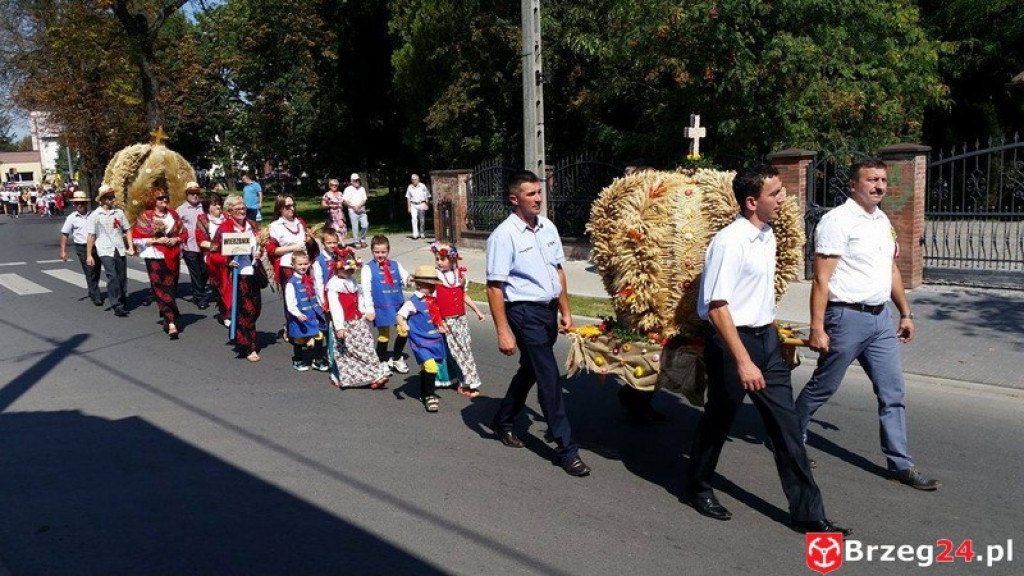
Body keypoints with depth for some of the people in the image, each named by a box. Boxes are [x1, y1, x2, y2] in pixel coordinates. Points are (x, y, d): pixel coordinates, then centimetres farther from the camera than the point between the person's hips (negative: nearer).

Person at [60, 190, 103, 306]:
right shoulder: (72, 218, 1)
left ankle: (92, 291, 32)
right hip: (82, 248, -2)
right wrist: (63, 251, -2)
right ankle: (96, 296, -2)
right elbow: (64, 234, 4)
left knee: (96, 271, 11)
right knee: (90, 273, -6)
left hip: (96, 246, 3)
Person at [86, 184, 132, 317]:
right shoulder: (95, 215, -2)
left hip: (120, 250, 4)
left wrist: (130, 247, 2)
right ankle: (117, 306, -9)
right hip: (105, 251, -4)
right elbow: (91, 235, -2)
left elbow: (126, 230, 12)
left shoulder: (119, 212, 8)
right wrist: (89, 255, -4)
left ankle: (123, 304, 22)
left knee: (122, 277, 9)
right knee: (112, 277, -12)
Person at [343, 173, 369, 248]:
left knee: (365, 225, -4)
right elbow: (345, 201, -5)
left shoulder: (362, 188, 13)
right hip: (353, 211, -4)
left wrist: (360, 205, -11)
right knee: (355, 227, -2)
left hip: (362, 210, 4)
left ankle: (362, 240, 16)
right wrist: (354, 206, -13)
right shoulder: (348, 189, 0)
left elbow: (364, 199, 8)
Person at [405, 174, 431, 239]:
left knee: (422, 220, 6)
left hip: (421, 204, -1)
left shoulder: (422, 186, -3)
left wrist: (427, 205, -4)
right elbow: (408, 198, 11)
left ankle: (422, 233, 21)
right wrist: (409, 207, 7)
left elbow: (427, 197, 1)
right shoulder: (410, 187, 4)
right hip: (413, 205, 1)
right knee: (414, 219, -13)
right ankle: (415, 234, -16)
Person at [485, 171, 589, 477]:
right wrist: (503, 332, -18)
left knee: (529, 370, 20)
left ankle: (503, 422, 42)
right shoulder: (504, 235, -15)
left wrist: (565, 311, 15)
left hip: (549, 310, 7)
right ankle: (567, 450, 3)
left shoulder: (548, 227, 6)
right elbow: (494, 287, -15)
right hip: (524, 312, -7)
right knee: (549, 378, -6)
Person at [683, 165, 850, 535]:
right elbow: (717, 307, -24)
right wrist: (743, 362, -26)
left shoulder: (767, 236, 7)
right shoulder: (730, 242, -20)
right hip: (731, 340, -8)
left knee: (786, 424, 6)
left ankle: (806, 512, 14)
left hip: (766, 338, 8)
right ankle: (698, 489, 32)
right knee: (719, 420, 10)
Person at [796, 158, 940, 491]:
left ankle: (900, 465, 16)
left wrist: (905, 312, 19)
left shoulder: (883, 220, 12)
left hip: (881, 317, 8)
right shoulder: (838, 220, -13)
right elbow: (821, 279, -17)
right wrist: (817, 328, -20)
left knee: (893, 391, 7)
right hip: (847, 317, -7)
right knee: (822, 388, 6)